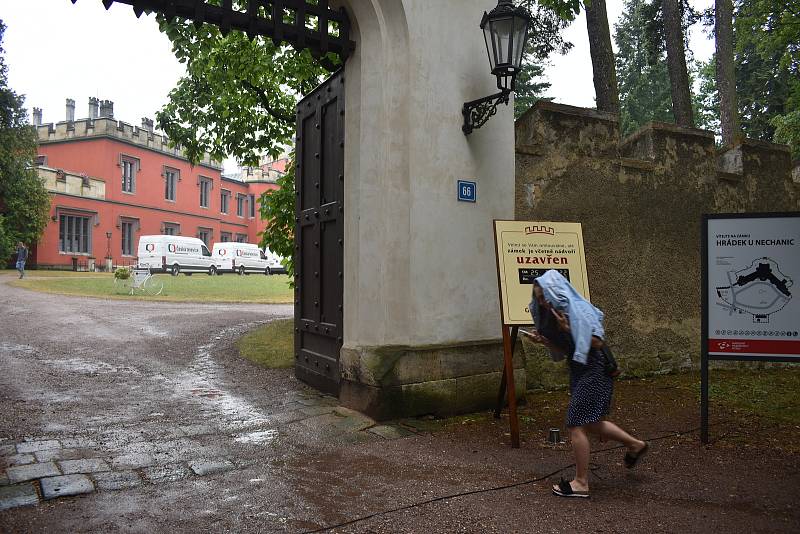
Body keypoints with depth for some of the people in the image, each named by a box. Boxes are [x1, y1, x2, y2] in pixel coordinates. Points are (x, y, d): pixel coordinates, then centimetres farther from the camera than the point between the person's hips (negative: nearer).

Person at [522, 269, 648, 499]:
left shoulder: (579, 310, -18)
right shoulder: (557, 312, 9)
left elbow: (598, 342, -20)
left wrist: (568, 329, -25)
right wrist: (543, 340, -2)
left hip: (593, 372, -10)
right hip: (579, 372, 10)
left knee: (576, 424, -7)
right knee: (591, 423, 19)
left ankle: (581, 483, 4)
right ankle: (635, 444, 39)